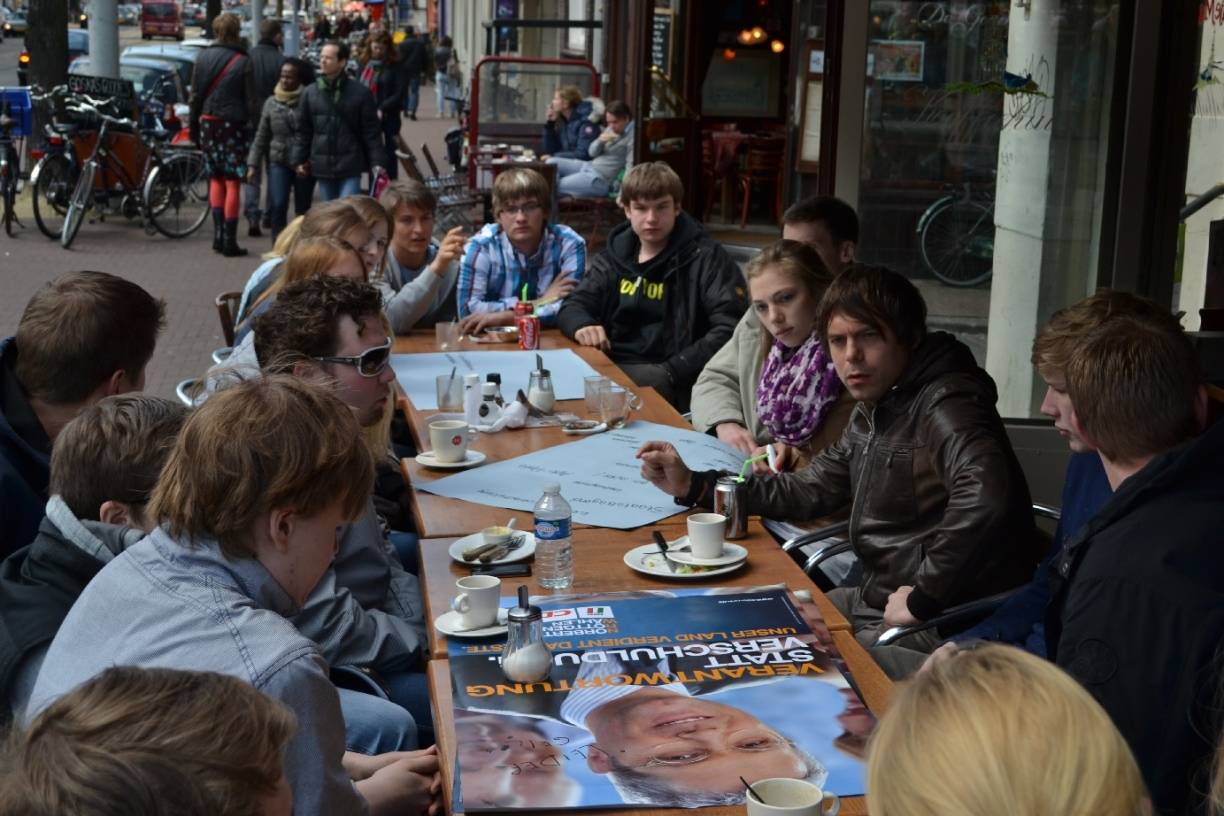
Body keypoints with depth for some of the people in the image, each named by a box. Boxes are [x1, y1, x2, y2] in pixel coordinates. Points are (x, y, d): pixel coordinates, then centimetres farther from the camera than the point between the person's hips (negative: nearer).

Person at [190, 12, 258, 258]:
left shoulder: (203, 57, 5)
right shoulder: (243, 62, -7)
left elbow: (195, 96, 7)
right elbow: (251, 101, -8)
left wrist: (194, 127, 13)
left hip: (208, 124, 4)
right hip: (234, 127, -4)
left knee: (216, 179, 16)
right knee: (233, 183, 0)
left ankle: (218, 234, 12)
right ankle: (229, 242, 0)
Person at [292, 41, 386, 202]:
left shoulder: (360, 93, -5)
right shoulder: (310, 93, 4)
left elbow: (371, 132, -3)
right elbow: (303, 130, 10)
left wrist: (377, 162, -8)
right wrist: (298, 160, 5)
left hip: (350, 167, -4)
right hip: (322, 167, 4)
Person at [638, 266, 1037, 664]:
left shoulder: (944, 404, -21)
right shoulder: (873, 410, 10)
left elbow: (983, 495, -40)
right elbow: (810, 491, 18)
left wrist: (924, 597, -30)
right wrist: (693, 485, 10)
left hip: (947, 623, -9)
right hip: (877, 600, 9)